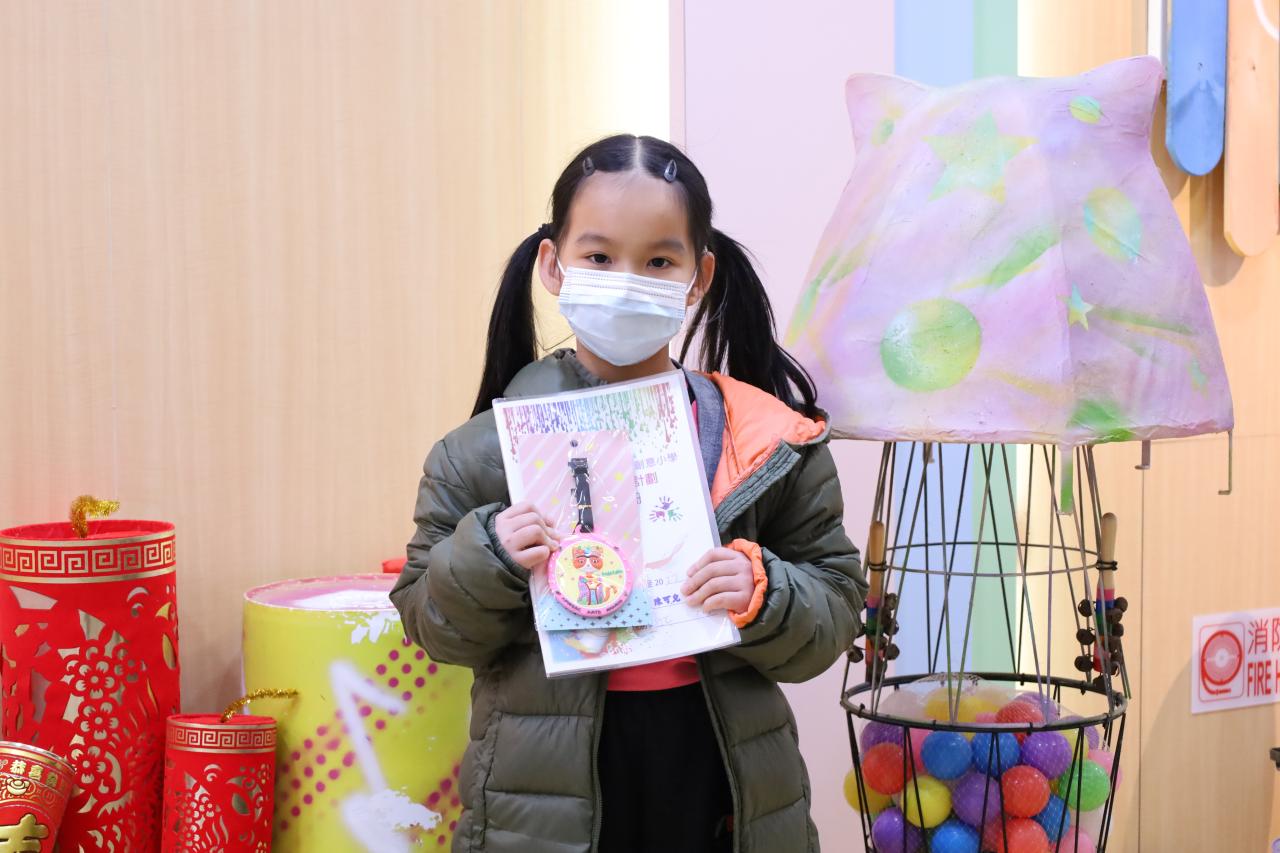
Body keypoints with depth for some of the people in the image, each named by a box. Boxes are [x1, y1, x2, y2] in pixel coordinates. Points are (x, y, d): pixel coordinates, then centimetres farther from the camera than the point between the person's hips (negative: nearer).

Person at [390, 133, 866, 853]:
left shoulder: (772, 441, -3)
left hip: (720, 782, 1)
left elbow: (835, 610, 1)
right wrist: (484, 559, -17)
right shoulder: (491, 444, -4)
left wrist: (765, 593, -18)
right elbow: (428, 621, 2)